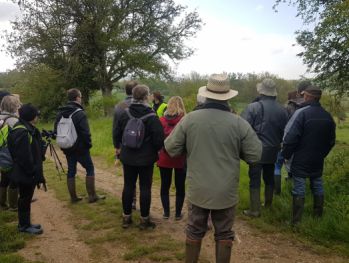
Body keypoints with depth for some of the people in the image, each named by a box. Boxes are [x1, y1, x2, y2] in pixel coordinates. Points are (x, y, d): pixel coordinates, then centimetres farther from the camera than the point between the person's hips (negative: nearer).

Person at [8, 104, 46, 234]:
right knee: (25, 198, 3)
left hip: (28, 173, 10)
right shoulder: (21, 133, -23)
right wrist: (35, 173, -20)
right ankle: (24, 225, 16)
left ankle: (25, 223, 29)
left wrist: (37, 172, 16)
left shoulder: (28, 129, 10)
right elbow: (25, 157, -25)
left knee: (26, 198, 17)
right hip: (25, 174, -10)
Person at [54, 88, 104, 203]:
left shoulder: (60, 113, 6)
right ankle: (92, 196, 7)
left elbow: (56, 131, 10)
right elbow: (85, 132, -20)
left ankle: (73, 197, 19)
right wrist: (89, 144, -6)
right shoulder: (79, 113, -17)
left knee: (71, 171, 13)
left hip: (67, 148, 7)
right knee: (90, 169, 5)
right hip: (80, 147, -7)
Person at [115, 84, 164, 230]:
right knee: (145, 188, 6)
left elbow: (117, 134, 4)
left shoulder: (125, 114, -3)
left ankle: (126, 217, 24)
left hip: (128, 157, 4)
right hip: (146, 159, -4)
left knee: (128, 186, 14)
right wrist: (155, 150, 4)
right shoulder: (151, 117, -16)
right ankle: (144, 220, 15)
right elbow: (159, 139, -18)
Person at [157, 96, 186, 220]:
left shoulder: (161, 120, -5)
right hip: (180, 159, -2)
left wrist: (158, 155, 12)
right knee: (180, 186, 12)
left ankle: (166, 212, 21)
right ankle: (178, 213, 19)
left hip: (164, 158, 2)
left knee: (165, 185, 15)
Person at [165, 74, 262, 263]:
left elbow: (170, 148, -3)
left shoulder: (189, 119, -10)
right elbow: (255, 155, -6)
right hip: (226, 192, 0)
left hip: (198, 191, 1)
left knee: (194, 232, 18)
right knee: (224, 234, 16)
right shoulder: (239, 123, -11)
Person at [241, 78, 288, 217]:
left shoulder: (253, 107, -16)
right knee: (269, 178, 20)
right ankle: (268, 204, 35)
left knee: (255, 180, 4)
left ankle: (255, 210, 8)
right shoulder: (282, 110, -1)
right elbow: (284, 132, 6)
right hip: (273, 151, 5)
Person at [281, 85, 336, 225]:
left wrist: (286, 154, -8)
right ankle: (318, 215, 29)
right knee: (317, 186, 17)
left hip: (300, 160, -6)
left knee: (299, 189, -1)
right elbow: (331, 141, 14)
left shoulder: (301, 113, -18)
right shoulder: (327, 116, 5)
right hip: (318, 161, 6)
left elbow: (290, 137, -21)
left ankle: (296, 220, 5)